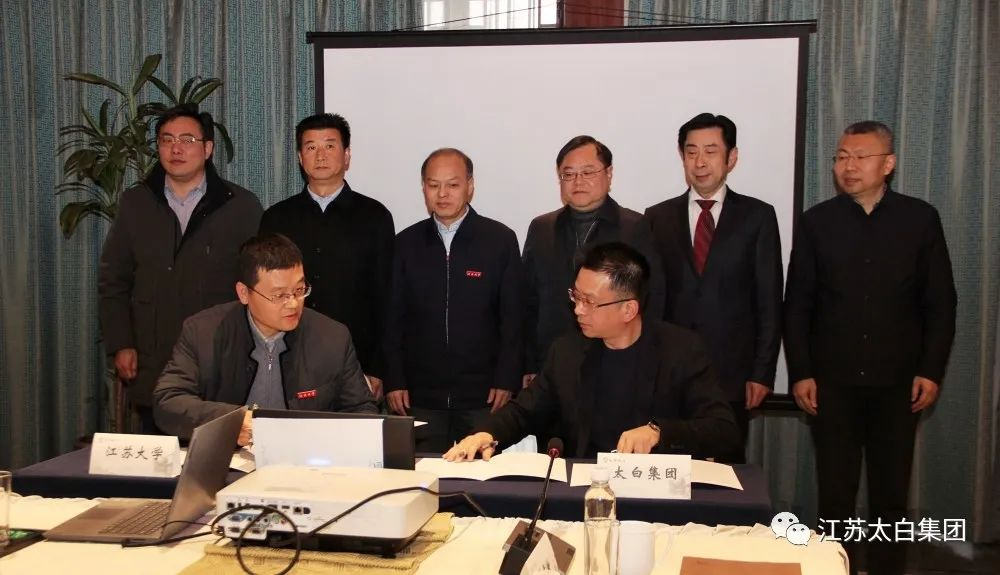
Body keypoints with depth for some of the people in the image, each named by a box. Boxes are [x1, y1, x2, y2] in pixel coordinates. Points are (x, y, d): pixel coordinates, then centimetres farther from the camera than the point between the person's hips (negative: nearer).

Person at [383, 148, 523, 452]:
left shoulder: (501, 240, 0)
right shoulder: (406, 243, 6)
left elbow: (513, 317, 0)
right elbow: (393, 318, 7)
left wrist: (507, 381, -6)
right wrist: (394, 381, 1)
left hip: (484, 396, -1)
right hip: (420, 397, 2)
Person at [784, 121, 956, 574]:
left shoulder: (920, 219, 2)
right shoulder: (816, 222, 2)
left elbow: (940, 302, 3)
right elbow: (797, 305, 2)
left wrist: (931, 370, -3)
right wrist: (800, 373, -3)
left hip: (898, 380, 0)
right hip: (833, 380, 0)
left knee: (891, 490, 9)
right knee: (834, 491, 6)